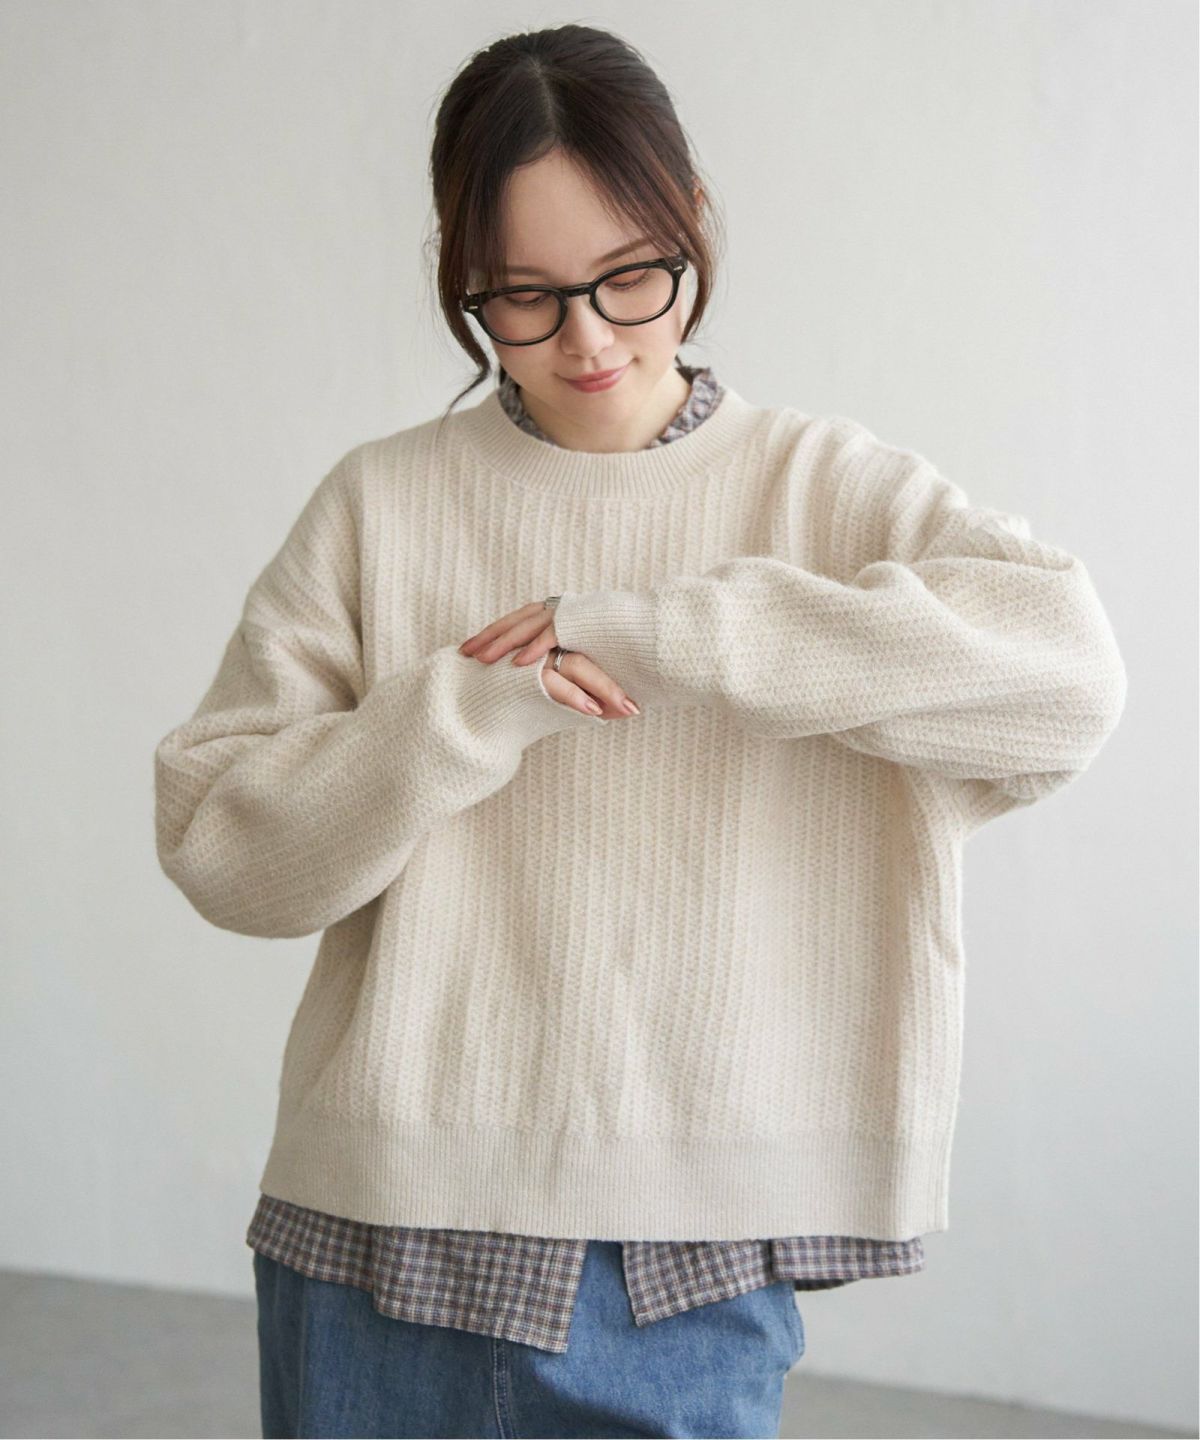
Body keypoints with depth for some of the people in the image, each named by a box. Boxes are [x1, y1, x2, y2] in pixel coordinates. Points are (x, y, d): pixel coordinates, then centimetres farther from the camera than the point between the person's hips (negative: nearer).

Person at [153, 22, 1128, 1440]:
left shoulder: (832, 488, 1)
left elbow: (1068, 668, -18)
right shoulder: (380, 505, 2)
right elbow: (211, 838, -1)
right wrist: (464, 709, -17)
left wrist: (653, 630, -19)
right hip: (385, 1227, 1)